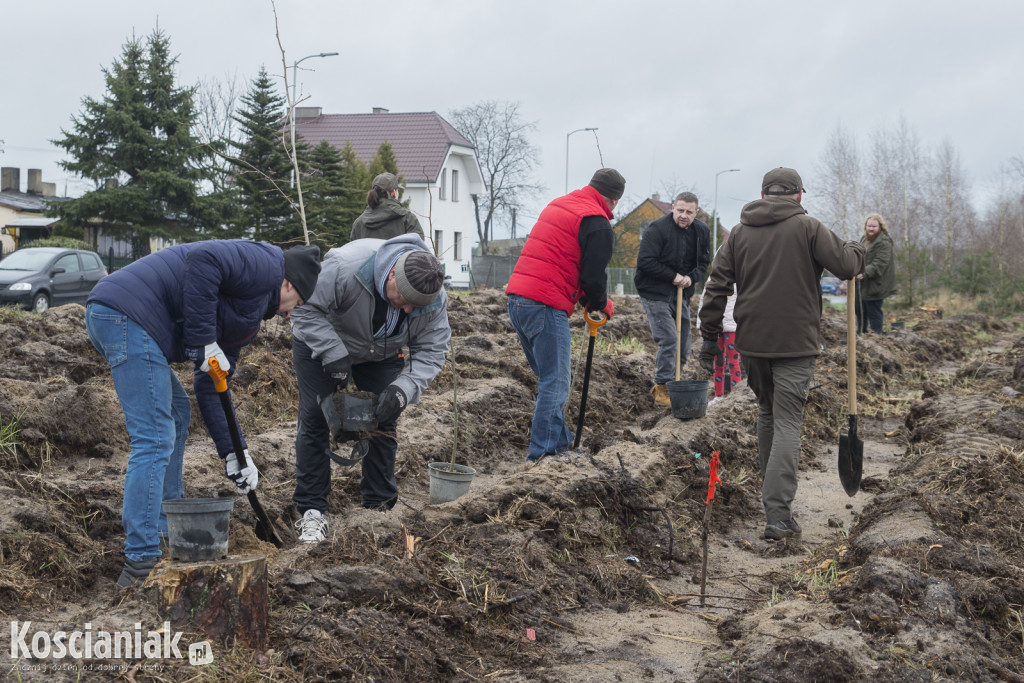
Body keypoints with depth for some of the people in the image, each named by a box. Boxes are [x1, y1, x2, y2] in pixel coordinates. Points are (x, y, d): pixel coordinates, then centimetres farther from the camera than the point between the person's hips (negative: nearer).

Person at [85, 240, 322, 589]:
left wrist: (233, 452, 20)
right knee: (155, 439, -9)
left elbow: (210, 386, 26)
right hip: (128, 314, -11)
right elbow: (203, 259, -18)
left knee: (176, 410, 25)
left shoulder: (247, 319, 27)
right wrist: (203, 341, -15)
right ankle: (140, 563, -8)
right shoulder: (265, 264, 0)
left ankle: (168, 523, 31)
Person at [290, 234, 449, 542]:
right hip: (321, 343, -3)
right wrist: (335, 356, -36)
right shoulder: (345, 266, -41)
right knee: (315, 421, -8)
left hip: (380, 354, 3)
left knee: (384, 422, -1)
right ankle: (312, 509, -2)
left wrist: (402, 390, -37)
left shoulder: (434, 298, -27)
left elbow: (430, 352, -21)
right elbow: (306, 309, -31)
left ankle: (379, 505, 11)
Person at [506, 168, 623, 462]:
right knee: (555, 384, -5)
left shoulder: (557, 205, 22)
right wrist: (602, 304, 12)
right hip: (546, 306, -9)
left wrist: (586, 300, 20)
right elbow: (593, 275, -10)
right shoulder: (596, 222, -6)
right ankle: (542, 455, -7)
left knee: (549, 378, 18)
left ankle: (560, 443, 25)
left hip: (517, 299, 9)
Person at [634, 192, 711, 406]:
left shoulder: (702, 231, 3)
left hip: (681, 293, 7)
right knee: (669, 340, -14)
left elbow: (704, 261, 12)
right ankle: (662, 388, -5)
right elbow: (645, 261, -20)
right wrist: (673, 276, -19)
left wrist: (692, 278, -9)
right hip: (655, 293, -7)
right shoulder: (657, 229, -17)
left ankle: (665, 380, 23)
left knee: (683, 347, 8)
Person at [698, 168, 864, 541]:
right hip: (795, 343, -4)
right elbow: (846, 265, -9)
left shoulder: (740, 232, 9)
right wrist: (857, 250, 14)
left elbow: (717, 286, 6)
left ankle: (773, 492, 31)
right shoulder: (807, 227, -4)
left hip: (751, 343, 4)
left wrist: (710, 335, 10)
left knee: (767, 413, 22)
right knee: (787, 423, -4)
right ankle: (777, 513, -13)